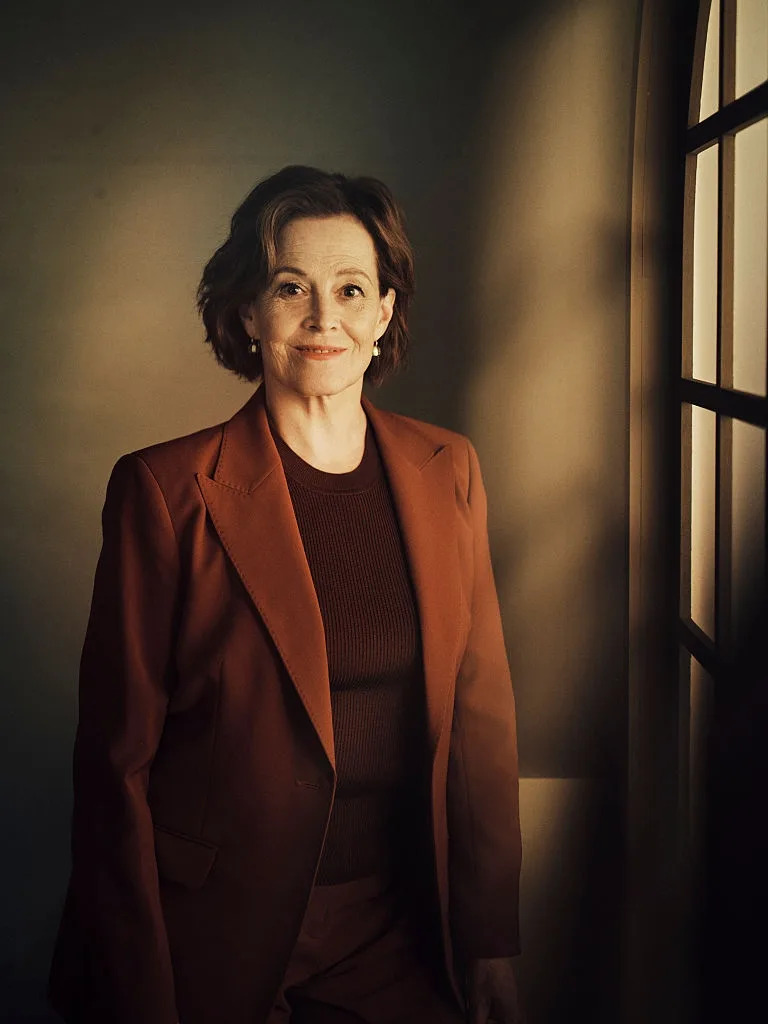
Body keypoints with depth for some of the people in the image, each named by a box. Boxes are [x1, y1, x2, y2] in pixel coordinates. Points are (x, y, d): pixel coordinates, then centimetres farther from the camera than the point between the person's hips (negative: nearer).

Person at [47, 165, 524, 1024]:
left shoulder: (447, 471, 1)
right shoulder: (165, 490, -12)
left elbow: (481, 712, 4)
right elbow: (117, 759, -9)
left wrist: (490, 947, 3)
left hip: (393, 939, 3)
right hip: (212, 945, -3)